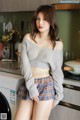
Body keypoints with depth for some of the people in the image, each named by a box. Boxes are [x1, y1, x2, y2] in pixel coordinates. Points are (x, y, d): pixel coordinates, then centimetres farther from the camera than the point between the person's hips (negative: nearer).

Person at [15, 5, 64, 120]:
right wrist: (31, 87, -12)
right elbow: (24, 65, -4)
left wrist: (58, 94, 0)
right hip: (28, 85, 2)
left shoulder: (57, 44, 0)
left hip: (46, 86, -2)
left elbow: (57, 70, 3)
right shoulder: (28, 38, 3)